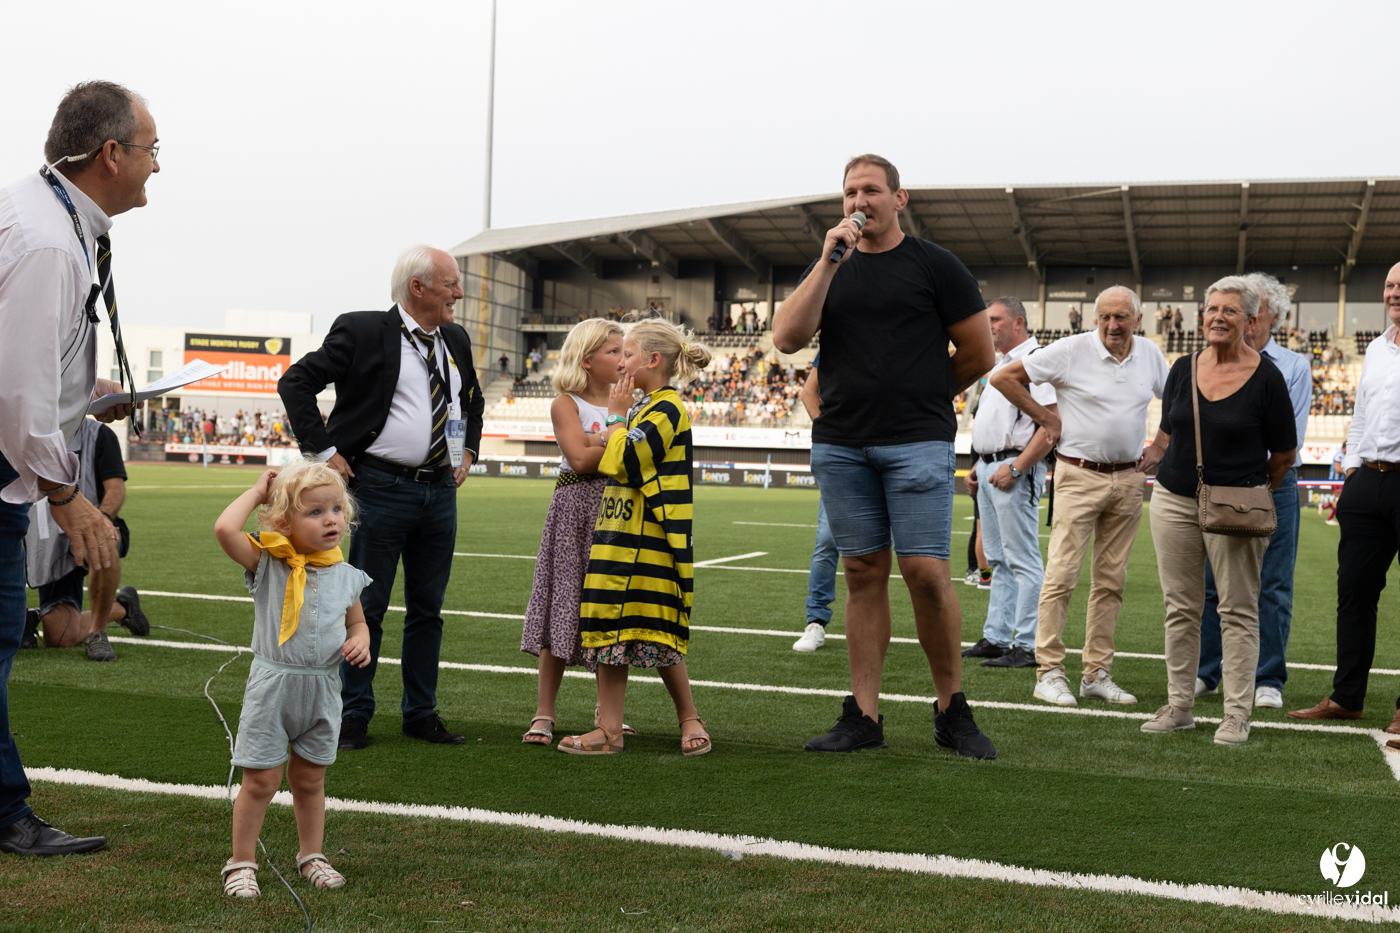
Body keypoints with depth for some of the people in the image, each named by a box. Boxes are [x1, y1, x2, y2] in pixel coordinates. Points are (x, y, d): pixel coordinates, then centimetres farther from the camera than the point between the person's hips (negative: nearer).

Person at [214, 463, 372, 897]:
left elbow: (356, 621, 17)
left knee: (310, 779, 16)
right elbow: (225, 529, -26)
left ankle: (311, 855, 33)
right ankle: (241, 863, 18)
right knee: (261, 780, 2)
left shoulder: (345, 575, 2)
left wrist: (360, 640, -6)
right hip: (273, 685, -3)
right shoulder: (267, 563, -10)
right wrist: (257, 492, -12)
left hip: (323, 687, 3)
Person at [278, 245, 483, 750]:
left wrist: (468, 452, 16)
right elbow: (295, 382, -7)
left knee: (428, 609, 11)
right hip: (381, 487, -6)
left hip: (441, 490, 6)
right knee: (366, 608, 1)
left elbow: (472, 400, 29)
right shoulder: (362, 331, -8)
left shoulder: (456, 340, 11)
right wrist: (325, 451, -11)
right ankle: (354, 716, 12)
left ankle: (421, 713, 22)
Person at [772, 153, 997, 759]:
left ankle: (952, 710, 6)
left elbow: (979, 354, 6)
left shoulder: (934, 265, 4)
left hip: (919, 442, -3)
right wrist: (828, 262, -6)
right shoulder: (828, 269, 14)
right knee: (862, 572, 5)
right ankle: (863, 716, 9)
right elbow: (787, 339, -2)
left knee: (926, 571, -8)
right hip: (840, 443, 4)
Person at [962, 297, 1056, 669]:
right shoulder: (999, 363, 20)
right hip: (988, 471, 10)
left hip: (1015, 470, -10)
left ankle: (1029, 646, -5)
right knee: (998, 561, 13)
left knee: (1023, 561, -8)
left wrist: (1015, 468, -22)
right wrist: (978, 466, 17)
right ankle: (996, 638, 19)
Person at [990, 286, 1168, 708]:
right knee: (1062, 573, -8)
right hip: (1080, 476, -5)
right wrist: (1043, 416, -5)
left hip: (1129, 479, 5)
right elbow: (1004, 377, -6)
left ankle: (1097, 673, 14)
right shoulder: (1071, 350, -8)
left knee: (1111, 579, 8)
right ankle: (1049, 671, -2)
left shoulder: (1150, 353, 7)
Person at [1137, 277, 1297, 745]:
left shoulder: (1266, 377, -6)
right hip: (1174, 500, 4)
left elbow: (1284, 453, 2)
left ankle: (1237, 714, 7)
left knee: (1238, 611, 2)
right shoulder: (1184, 369, 6)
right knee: (1180, 607, 8)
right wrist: (1151, 457, 1)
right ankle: (1179, 705, 17)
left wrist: (1250, 492, 9)